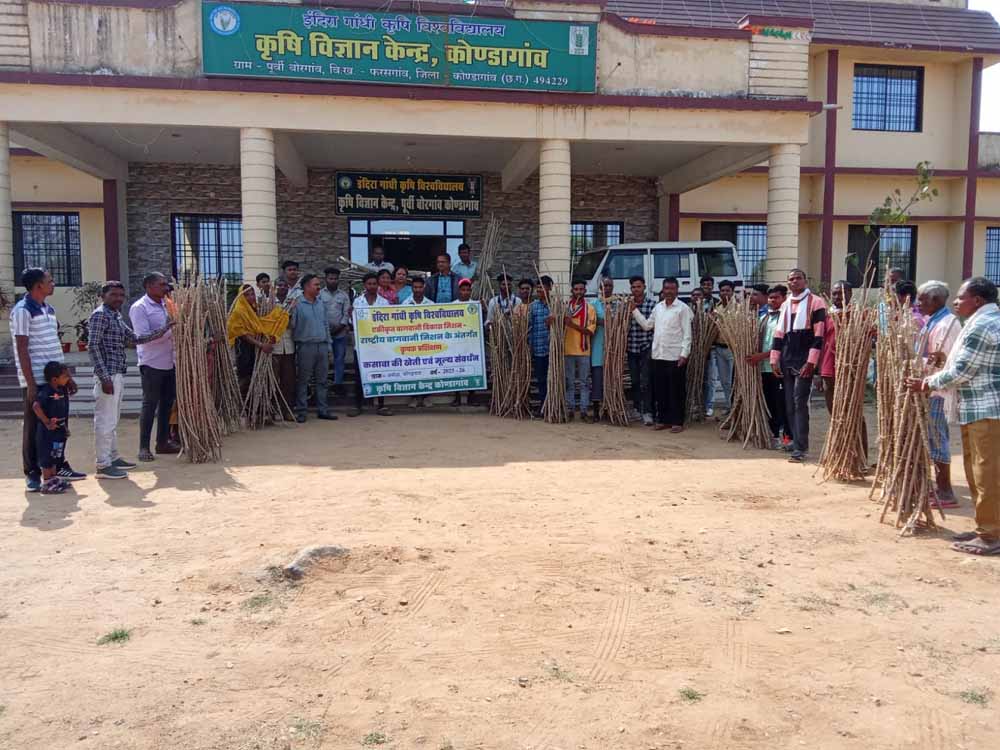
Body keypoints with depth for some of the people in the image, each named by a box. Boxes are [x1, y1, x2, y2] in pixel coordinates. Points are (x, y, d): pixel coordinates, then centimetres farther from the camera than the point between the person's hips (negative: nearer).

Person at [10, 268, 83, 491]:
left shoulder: (48, 309, 14)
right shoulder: (22, 311, -10)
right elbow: (22, 350, -14)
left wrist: (67, 376, 18)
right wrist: (30, 384, -17)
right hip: (36, 380, -7)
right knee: (34, 426, 1)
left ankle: (59, 466, 25)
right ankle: (32, 474, 10)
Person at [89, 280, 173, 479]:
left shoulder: (116, 317, 18)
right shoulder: (100, 315, -10)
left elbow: (135, 338, 18)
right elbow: (93, 347, -16)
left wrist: (164, 328, 12)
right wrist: (104, 377, -20)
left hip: (118, 375, 10)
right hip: (107, 376, -10)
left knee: (113, 420, 17)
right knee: (105, 421, -4)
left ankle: (113, 457, 27)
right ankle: (103, 465, 1)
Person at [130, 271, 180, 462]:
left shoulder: (165, 304, 12)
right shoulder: (139, 308, -10)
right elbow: (143, 337, -19)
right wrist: (169, 330, -20)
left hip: (169, 362, 7)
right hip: (152, 364, -7)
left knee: (167, 403, 12)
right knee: (150, 405, -2)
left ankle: (163, 442, 22)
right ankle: (144, 447, 6)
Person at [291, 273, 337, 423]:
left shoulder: (321, 304, 13)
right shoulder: (297, 304, -6)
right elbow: (292, 326, -6)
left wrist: (328, 346, 14)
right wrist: (295, 343, -10)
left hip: (322, 345, 6)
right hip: (306, 346, -5)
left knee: (322, 380, 8)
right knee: (302, 380, 1)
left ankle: (323, 409, 15)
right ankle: (301, 411, 6)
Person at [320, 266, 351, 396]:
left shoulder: (344, 295, 8)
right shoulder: (320, 294, 3)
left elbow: (347, 313, 3)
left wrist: (340, 326, -10)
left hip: (340, 333, 2)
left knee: (339, 359, 4)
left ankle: (338, 383, 12)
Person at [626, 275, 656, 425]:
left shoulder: (652, 303, -5)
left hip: (646, 347, -4)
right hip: (631, 348, 4)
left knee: (646, 381, -7)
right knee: (634, 381, 12)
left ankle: (647, 412, -5)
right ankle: (637, 409, 24)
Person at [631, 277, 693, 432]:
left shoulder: (683, 308, -5)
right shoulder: (658, 307, 13)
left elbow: (687, 333, -8)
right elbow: (646, 325, 16)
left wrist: (684, 354, -16)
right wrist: (634, 310, 11)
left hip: (675, 356, -6)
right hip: (658, 355, 6)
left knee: (676, 390, 1)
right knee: (660, 389, 10)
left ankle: (677, 421, 9)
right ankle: (663, 419, 20)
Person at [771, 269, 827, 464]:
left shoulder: (816, 303, -3)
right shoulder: (785, 305, 16)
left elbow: (818, 335, -9)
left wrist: (811, 362, -15)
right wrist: (775, 359, 8)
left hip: (804, 361, -6)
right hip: (787, 361, 6)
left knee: (799, 402, -11)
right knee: (789, 404, 7)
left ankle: (800, 448, -9)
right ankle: (797, 440, 18)